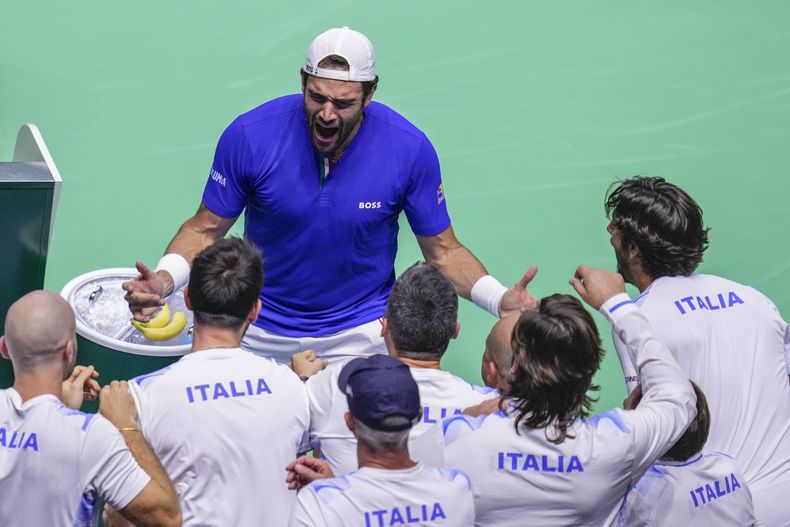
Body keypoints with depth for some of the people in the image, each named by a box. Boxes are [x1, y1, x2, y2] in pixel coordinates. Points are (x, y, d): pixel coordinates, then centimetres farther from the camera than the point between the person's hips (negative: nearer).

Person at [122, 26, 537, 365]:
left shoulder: (409, 149, -18)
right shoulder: (249, 136, -19)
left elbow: (442, 250, -6)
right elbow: (207, 228, -6)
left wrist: (500, 299, -23)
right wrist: (164, 280, -25)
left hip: (360, 333, 0)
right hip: (260, 332, 1)